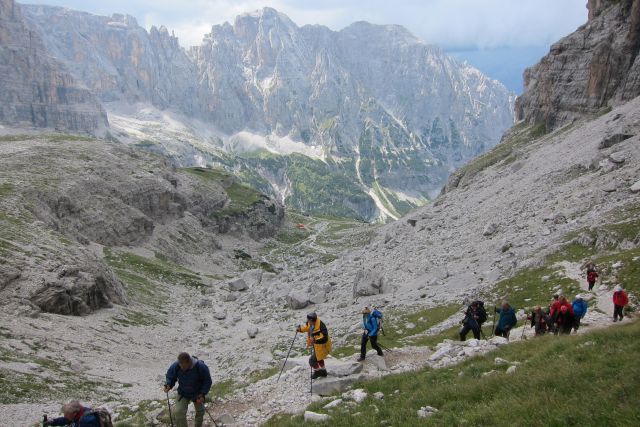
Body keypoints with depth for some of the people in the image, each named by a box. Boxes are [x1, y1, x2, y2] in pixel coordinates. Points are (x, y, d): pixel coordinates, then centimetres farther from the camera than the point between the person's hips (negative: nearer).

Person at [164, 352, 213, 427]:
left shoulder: (201, 367, -31)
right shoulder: (175, 366, -27)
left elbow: (207, 381, -16)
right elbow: (170, 376, -7)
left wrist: (202, 394, -22)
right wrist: (168, 385, -27)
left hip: (197, 394, 0)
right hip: (183, 394, 0)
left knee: (200, 412, 21)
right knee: (179, 412, -18)